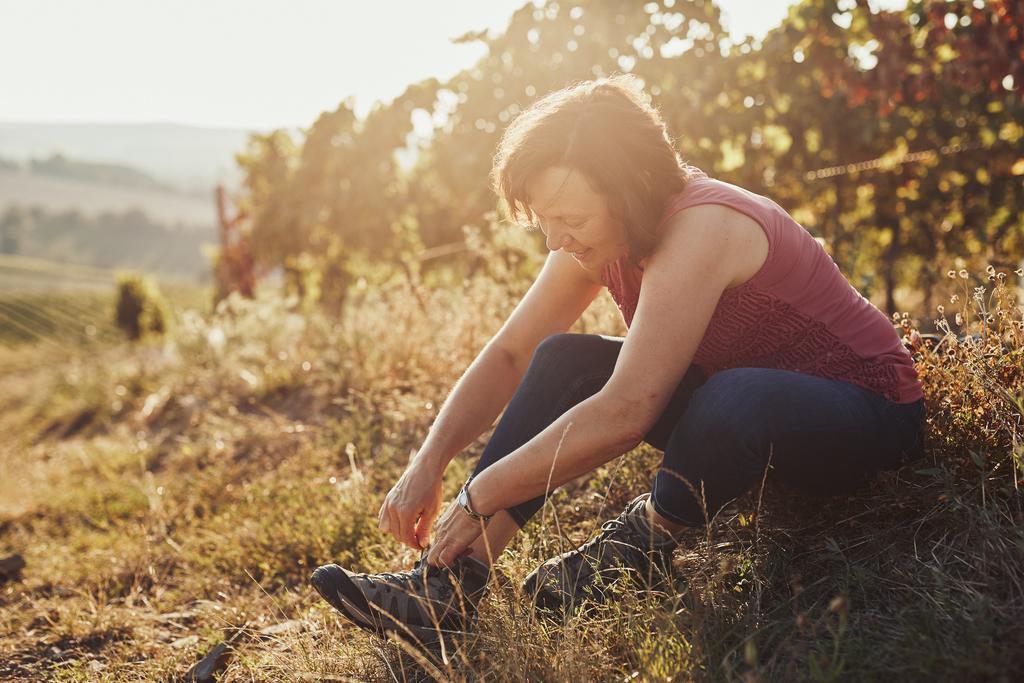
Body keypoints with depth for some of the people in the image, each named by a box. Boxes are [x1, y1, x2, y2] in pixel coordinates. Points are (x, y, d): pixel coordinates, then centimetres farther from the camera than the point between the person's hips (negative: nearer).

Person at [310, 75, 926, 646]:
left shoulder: (700, 228, -32)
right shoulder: (596, 238, -6)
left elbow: (624, 414, -38)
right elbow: (510, 354, -1)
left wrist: (482, 496, -30)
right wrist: (428, 465, -14)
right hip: (738, 398, 8)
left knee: (739, 399, -40)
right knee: (564, 362, -8)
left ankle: (642, 546, -9)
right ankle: (451, 588, -14)